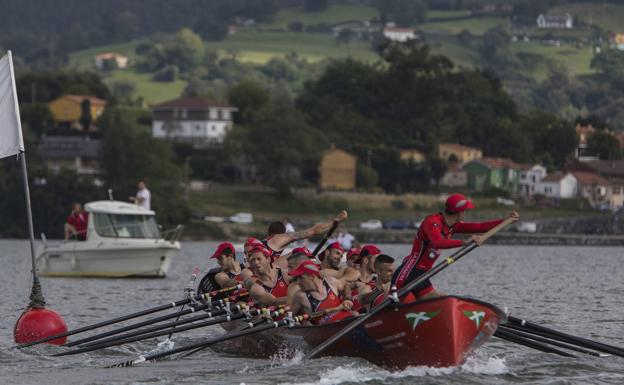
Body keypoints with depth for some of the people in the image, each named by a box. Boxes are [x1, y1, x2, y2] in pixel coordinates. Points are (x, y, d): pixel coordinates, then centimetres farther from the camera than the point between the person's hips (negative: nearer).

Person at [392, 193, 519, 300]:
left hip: (421, 275, 9)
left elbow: (479, 227, 13)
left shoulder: (453, 226, 11)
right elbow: (438, 242, -36)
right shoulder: (432, 222, -17)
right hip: (407, 274, -9)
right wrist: (465, 242, -45)